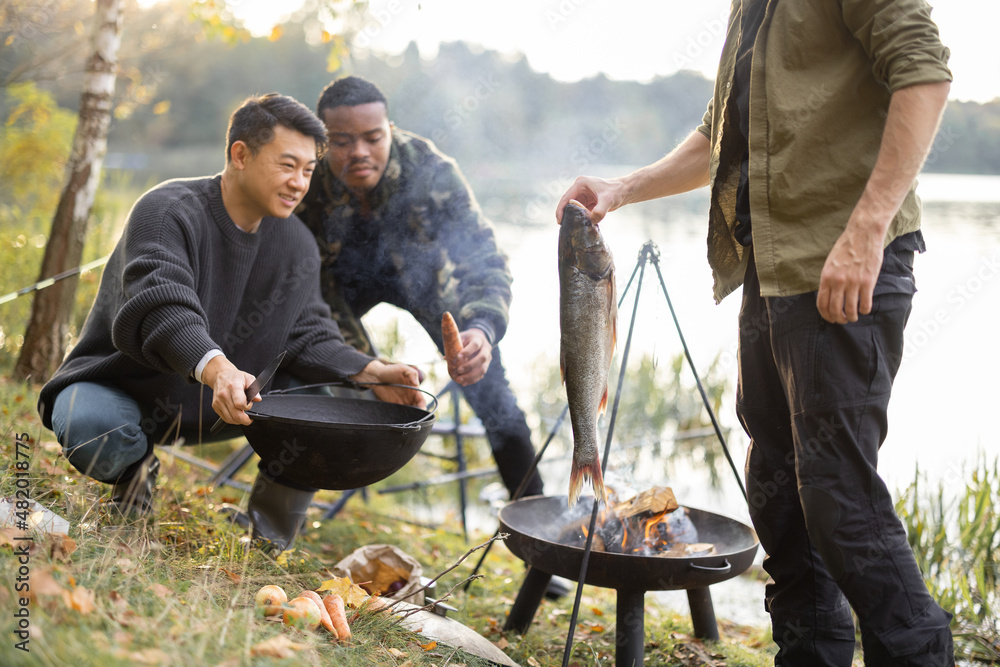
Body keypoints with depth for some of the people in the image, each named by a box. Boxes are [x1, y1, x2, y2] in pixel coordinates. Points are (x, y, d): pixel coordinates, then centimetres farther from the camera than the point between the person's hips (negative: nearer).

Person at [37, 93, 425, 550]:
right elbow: (161, 310, -39)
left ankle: (267, 544, -2)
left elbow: (308, 337, -3)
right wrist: (215, 368, -58)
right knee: (90, 430, -37)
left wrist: (372, 374, -22)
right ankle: (135, 468, 1)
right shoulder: (168, 212, -22)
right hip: (121, 387, -5)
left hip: (216, 405, 5)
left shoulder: (297, 245, -1)